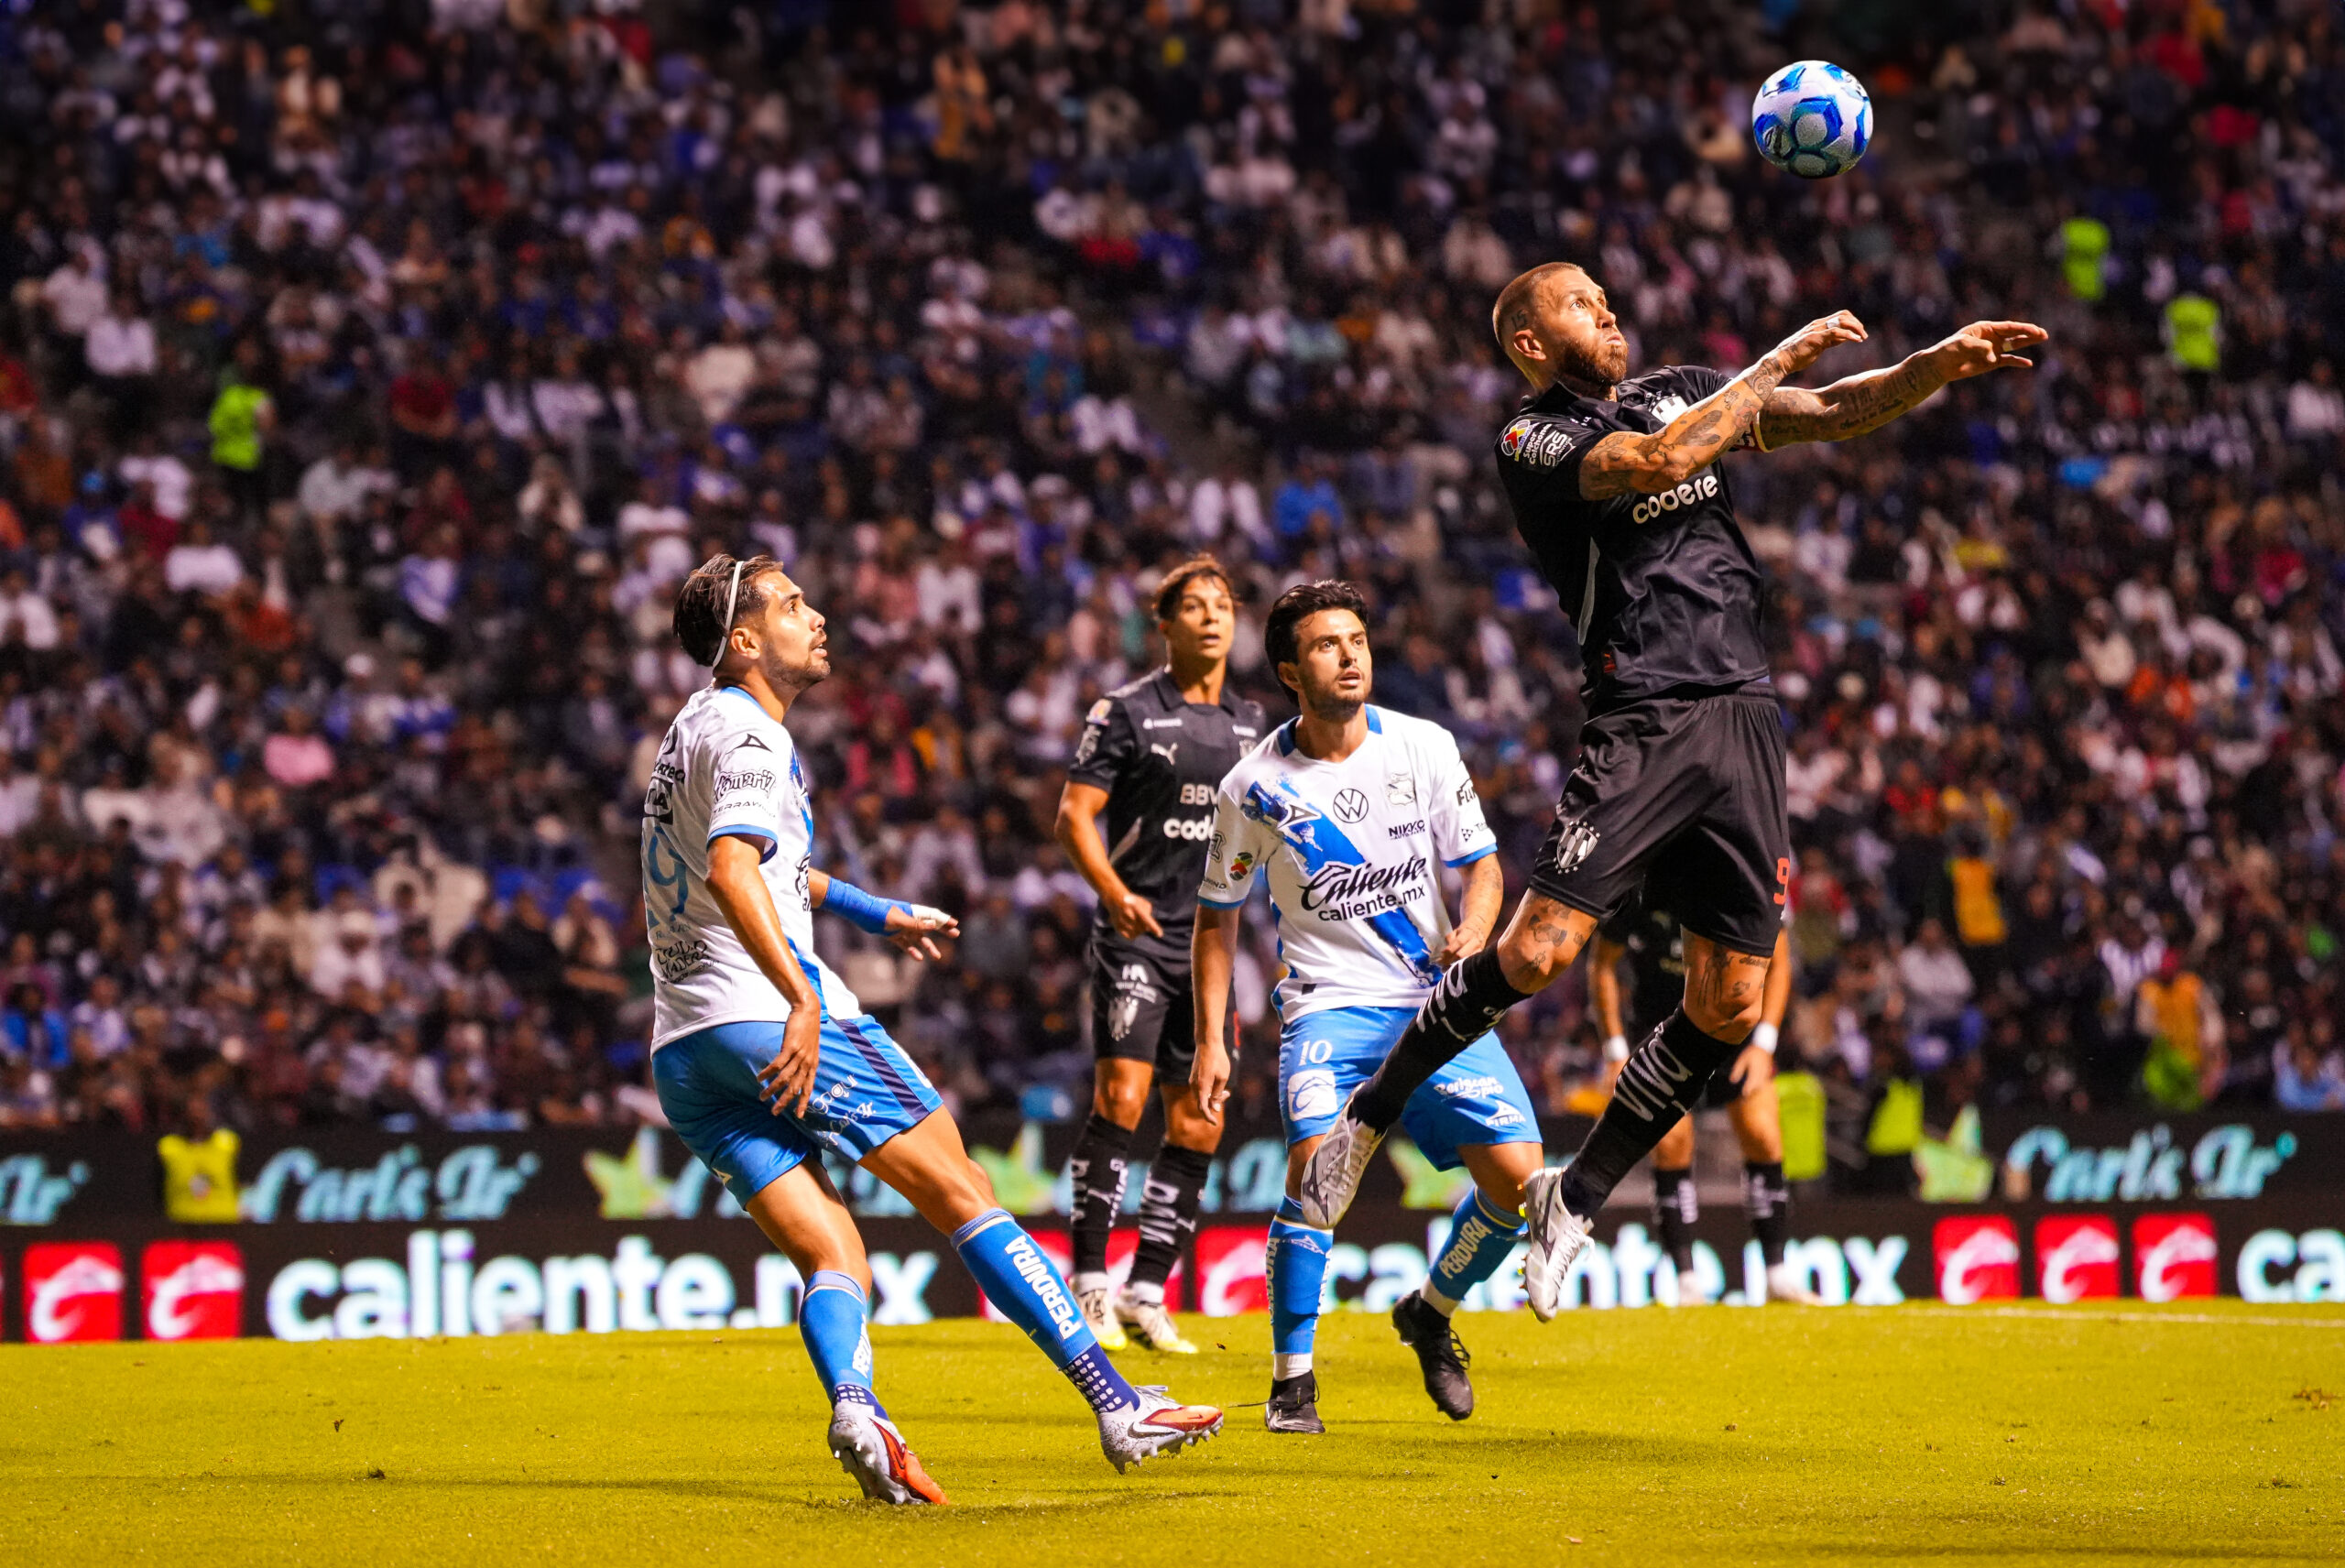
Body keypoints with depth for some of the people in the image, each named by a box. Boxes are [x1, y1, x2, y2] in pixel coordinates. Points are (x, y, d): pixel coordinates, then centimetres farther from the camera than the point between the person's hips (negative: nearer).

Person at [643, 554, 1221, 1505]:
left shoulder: (697, 728, 23)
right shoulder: (748, 735, -7)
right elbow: (732, 872, -26)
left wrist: (877, 916, 50)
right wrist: (801, 997, -36)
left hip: (682, 1056, 9)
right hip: (770, 1017, -9)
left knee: (833, 1262, 2)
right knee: (962, 1197, -4)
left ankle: (853, 1406, -27)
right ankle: (1118, 1408, -5)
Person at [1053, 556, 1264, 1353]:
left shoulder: (1251, 721, 13)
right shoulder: (1127, 711, -2)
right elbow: (1074, 814, -6)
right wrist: (1115, 892, -21)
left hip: (1212, 941, 5)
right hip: (1137, 934, -5)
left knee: (1197, 1125, 3)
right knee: (1121, 1098, -17)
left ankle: (1145, 1293, 11)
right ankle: (1088, 1284, -11)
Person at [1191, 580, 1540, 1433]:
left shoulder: (1424, 748, -3)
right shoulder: (1254, 787, -6)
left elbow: (1481, 864, 6)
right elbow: (1217, 915, 7)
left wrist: (1472, 935, -15)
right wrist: (1210, 1039, 1)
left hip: (1437, 997, 3)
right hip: (1329, 1001, -2)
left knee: (1518, 1177, -9)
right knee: (1317, 1161, -28)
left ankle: (1430, 1315, 21)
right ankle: (1292, 1378, -14)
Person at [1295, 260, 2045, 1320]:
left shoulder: (1678, 391, 19)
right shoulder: (1533, 440, 0)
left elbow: (1839, 415, 14)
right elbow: (1661, 460, -17)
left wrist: (1942, 365, -3)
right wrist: (1775, 363, -9)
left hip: (1745, 725, 6)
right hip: (1641, 724, -6)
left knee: (1728, 1007, 1)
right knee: (1539, 949, -18)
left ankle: (1577, 1197, 16)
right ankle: (1364, 1120, 2)